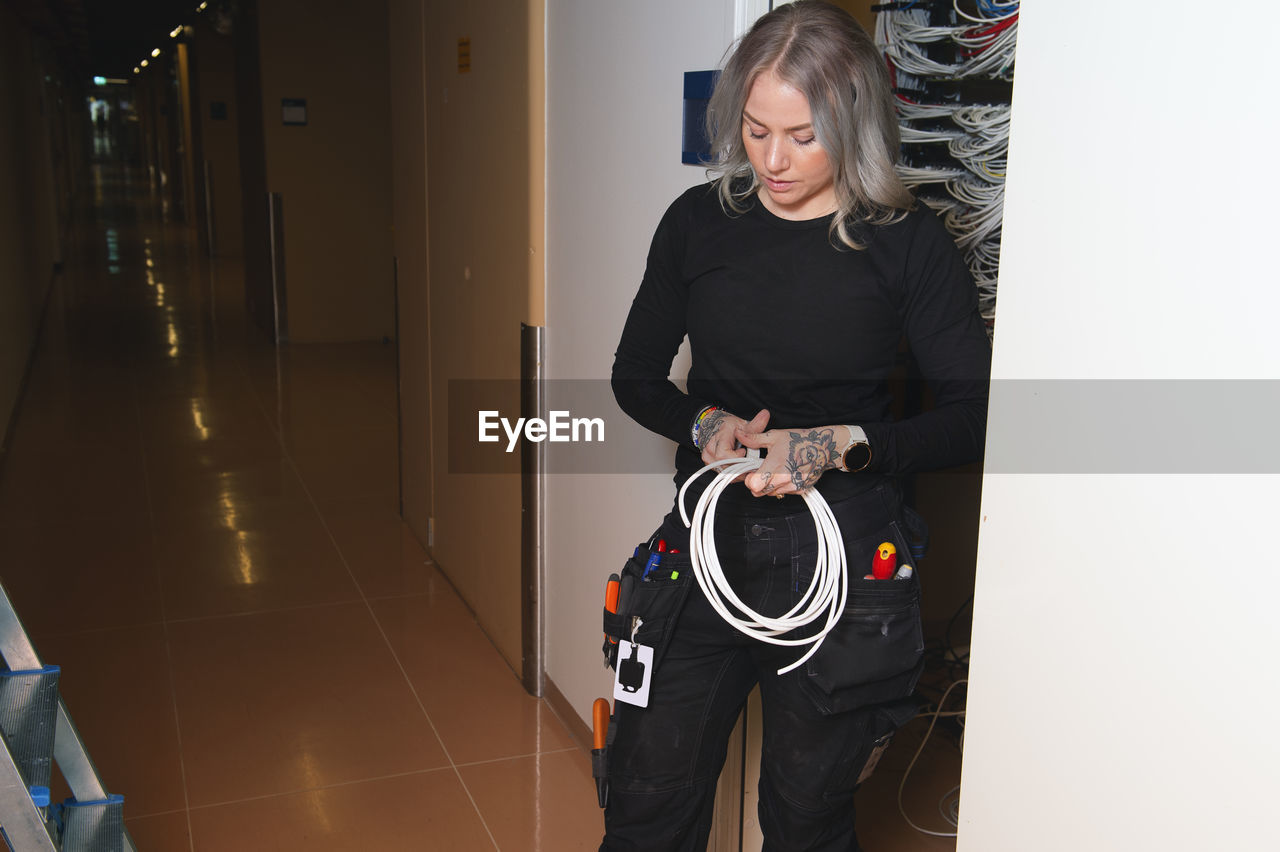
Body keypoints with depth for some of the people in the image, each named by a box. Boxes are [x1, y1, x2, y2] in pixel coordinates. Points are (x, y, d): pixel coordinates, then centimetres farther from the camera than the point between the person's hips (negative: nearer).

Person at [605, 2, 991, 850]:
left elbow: (977, 414, -7)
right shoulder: (700, 222, 2)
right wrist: (704, 422, -10)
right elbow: (636, 375, 10)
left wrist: (844, 445, -20)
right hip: (710, 537, 3)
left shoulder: (904, 241, -7)